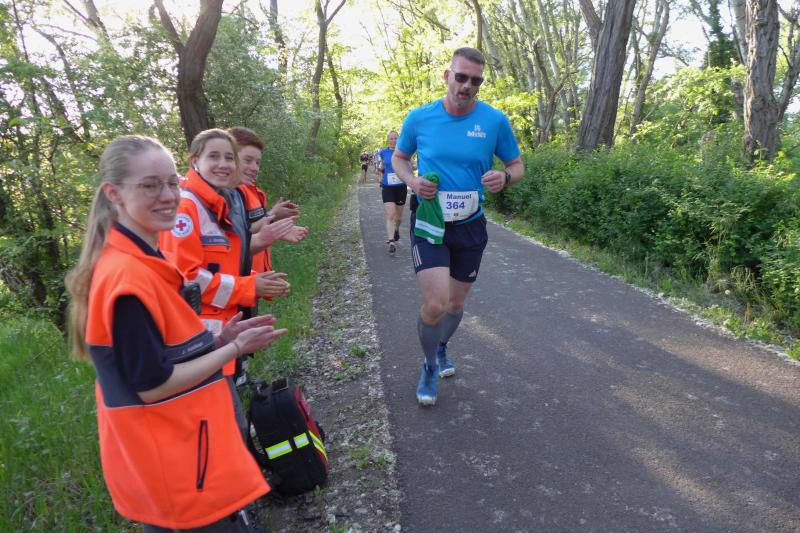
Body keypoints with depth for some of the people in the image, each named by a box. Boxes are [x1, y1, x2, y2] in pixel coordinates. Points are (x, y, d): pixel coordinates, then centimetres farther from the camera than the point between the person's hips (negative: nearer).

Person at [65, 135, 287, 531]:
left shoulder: (137, 262, 4)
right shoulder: (130, 277, -26)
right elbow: (152, 385, -24)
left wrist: (219, 339, 0)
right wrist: (234, 348, -16)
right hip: (174, 464, -9)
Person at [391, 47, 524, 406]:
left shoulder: (495, 121, -7)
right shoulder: (419, 118, -6)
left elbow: (517, 165, 4)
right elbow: (399, 157, 9)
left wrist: (504, 178, -20)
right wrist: (411, 181, -13)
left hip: (470, 227, 2)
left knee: (456, 304, 15)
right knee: (435, 304, -16)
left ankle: (441, 347, 49)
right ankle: (429, 366, 14)